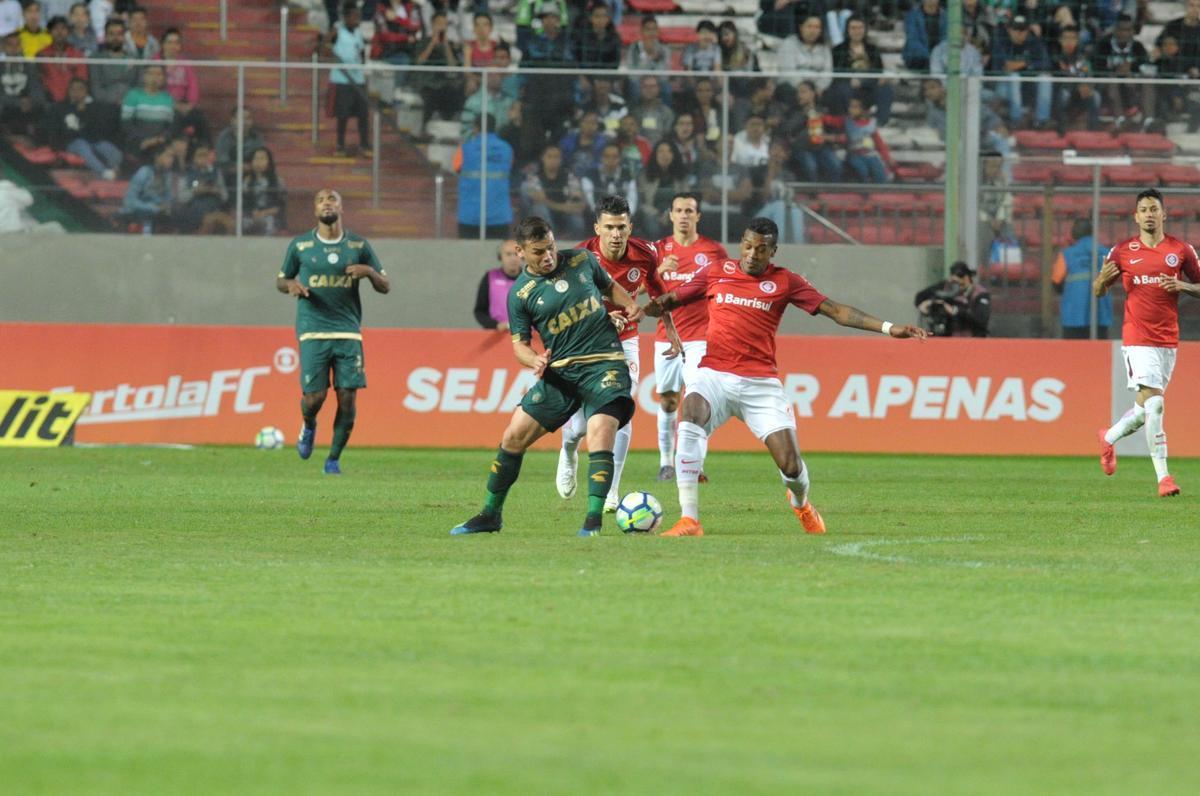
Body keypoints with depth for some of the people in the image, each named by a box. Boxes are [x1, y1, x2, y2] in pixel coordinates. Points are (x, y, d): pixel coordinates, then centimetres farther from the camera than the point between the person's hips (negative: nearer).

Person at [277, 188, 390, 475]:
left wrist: (369, 271, -11)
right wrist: (290, 284, -8)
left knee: (348, 398, -6)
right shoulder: (300, 245, 5)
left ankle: (334, 459, 10)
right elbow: (281, 280, 16)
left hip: (349, 332, 1)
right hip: (313, 331, -1)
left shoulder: (359, 245, 7)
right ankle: (308, 426, 26)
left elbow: (385, 287, 10)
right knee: (314, 396, -10)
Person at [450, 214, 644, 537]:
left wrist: (629, 306, 2)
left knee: (600, 432, -23)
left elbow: (609, 286, 22)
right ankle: (490, 515, 17)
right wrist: (536, 361, -20)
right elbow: (519, 344, 2)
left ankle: (593, 520, -18)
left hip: (604, 363, -1)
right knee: (513, 437, 0)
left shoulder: (581, 260, 4)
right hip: (560, 372, 1)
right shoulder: (521, 293, -1)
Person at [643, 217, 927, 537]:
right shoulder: (716, 273, 8)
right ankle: (689, 520, -33)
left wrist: (888, 327, -5)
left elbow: (836, 311, 3)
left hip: (761, 383, 0)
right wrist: (654, 306, -9)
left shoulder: (784, 282, 5)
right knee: (691, 418, -33)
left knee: (791, 465, -7)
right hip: (715, 375, 0)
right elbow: (670, 300, 15)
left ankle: (801, 503, 34)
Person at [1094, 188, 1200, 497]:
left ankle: (1109, 437, 42)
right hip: (1137, 339, -3)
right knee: (1153, 404, -16)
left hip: (1168, 340, 3)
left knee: (1148, 408, 13)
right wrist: (1103, 279, -15)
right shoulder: (1123, 251, 1)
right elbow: (1098, 291, 8)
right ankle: (1163, 477, -14)